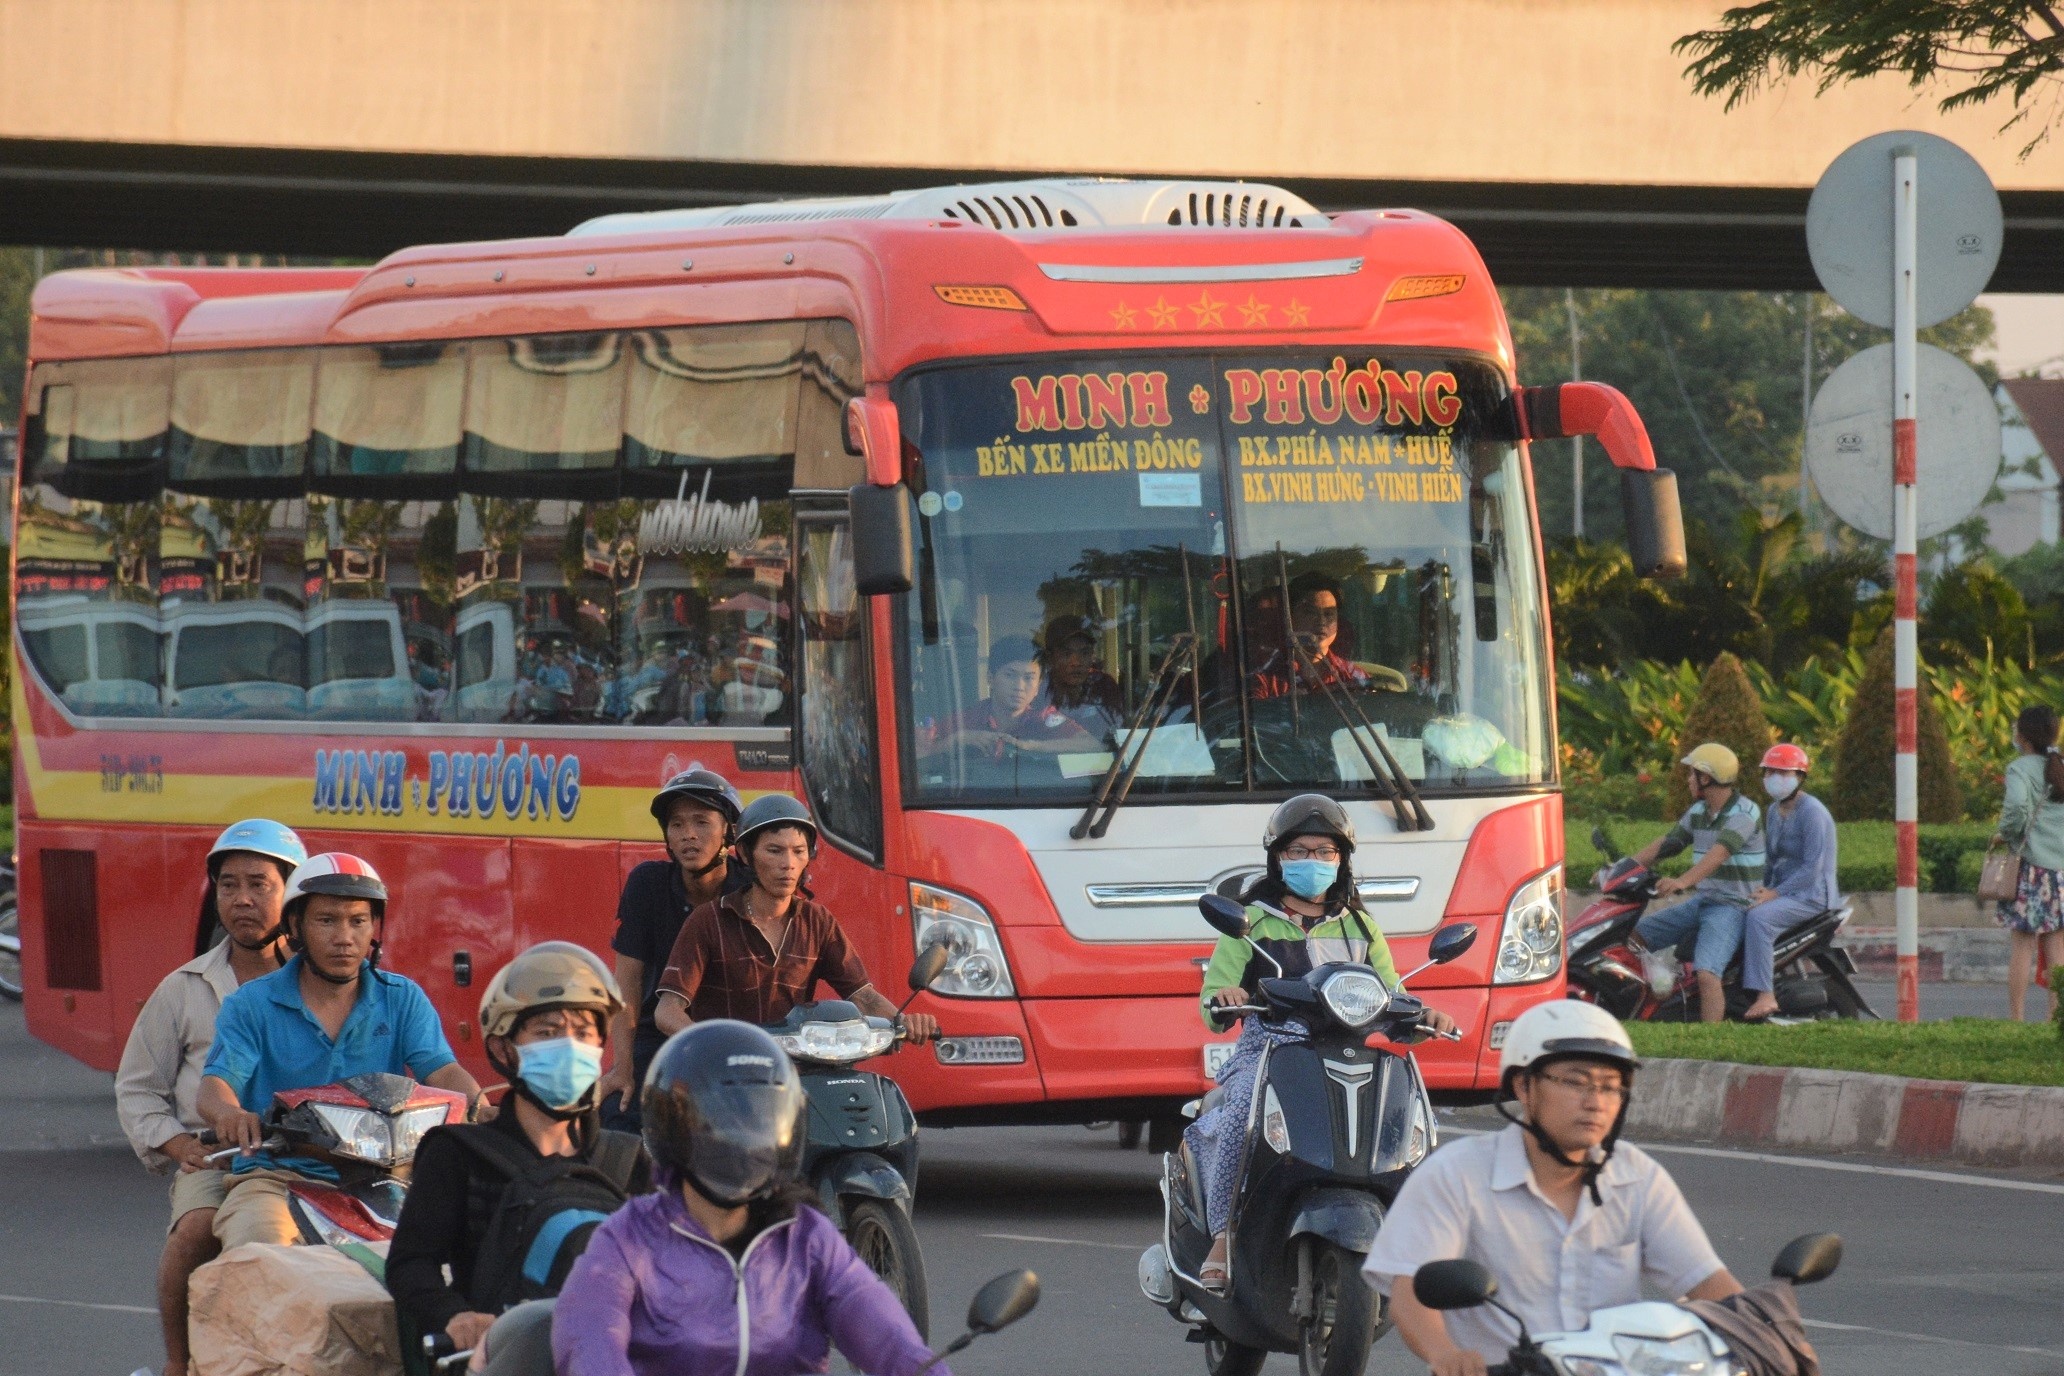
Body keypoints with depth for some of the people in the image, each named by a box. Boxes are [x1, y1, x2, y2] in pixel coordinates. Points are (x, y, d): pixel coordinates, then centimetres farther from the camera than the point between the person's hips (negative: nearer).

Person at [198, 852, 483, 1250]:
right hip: (277, 1177, -1)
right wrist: (228, 1113, -33)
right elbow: (215, 1083, -7)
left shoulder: (403, 1000, 12)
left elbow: (442, 1072, -1)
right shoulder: (251, 1005, 6)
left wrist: (479, 1107, -26)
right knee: (257, 1246, -32)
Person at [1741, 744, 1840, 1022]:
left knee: (1758, 918, -33)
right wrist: (1763, 889, 4)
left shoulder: (1813, 812, -14)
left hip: (1812, 894, -10)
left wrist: (1776, 893, -23)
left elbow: (1813, 867, -20)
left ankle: (1766, 996, -36)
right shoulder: (1774, 812, 15)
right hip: (1782, 892, 10)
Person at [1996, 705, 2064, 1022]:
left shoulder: (2021, 768, -7)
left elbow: (2017, 805, -25)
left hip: (2030, 865, -5)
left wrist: (2005, 833, -8)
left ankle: (2016, 1017, -2)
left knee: (2021, 947, -1)